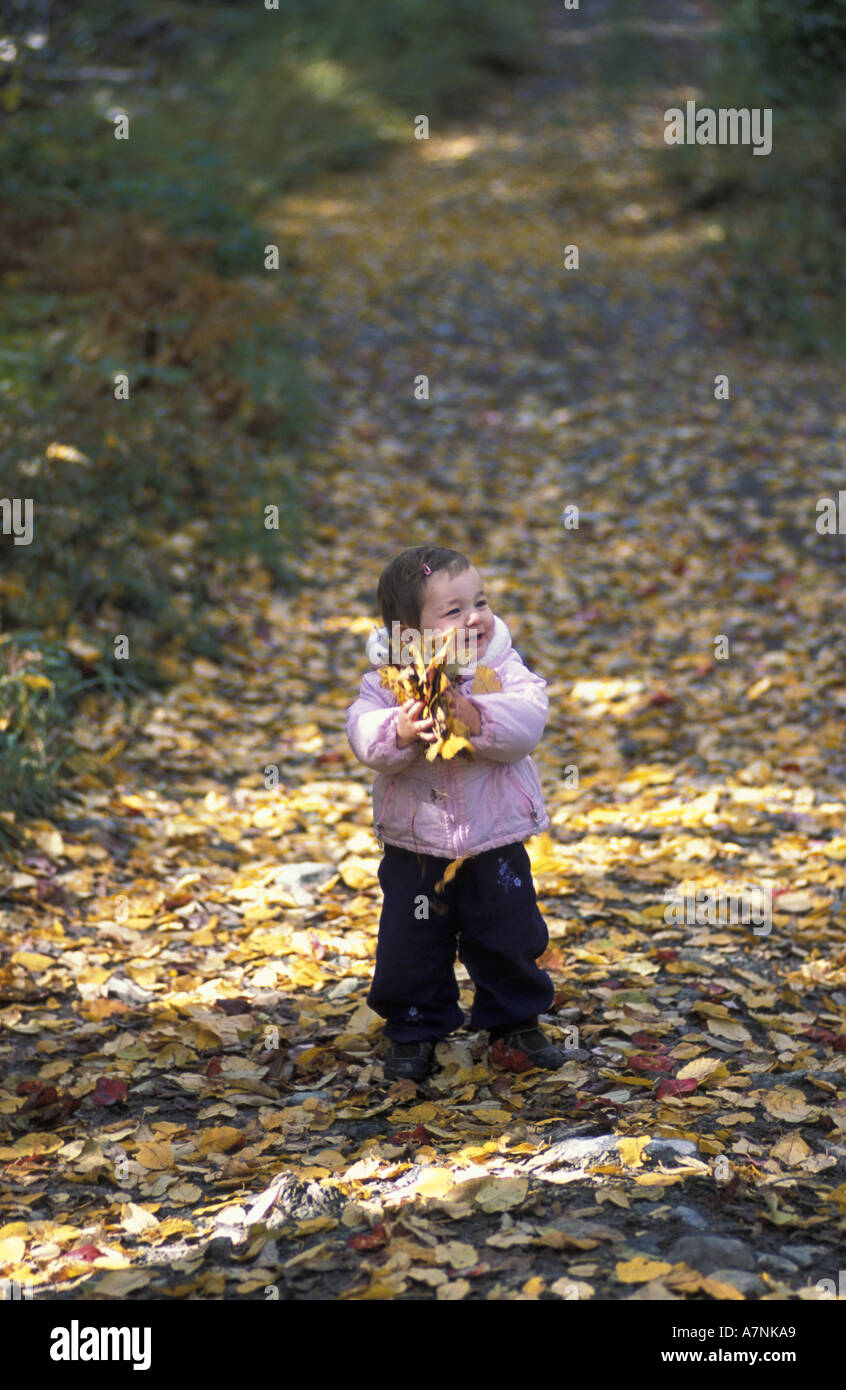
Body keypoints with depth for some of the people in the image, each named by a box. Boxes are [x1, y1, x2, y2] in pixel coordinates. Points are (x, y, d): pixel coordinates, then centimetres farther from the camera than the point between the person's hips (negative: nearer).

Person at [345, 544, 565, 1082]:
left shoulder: (505, 671, -9)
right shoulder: (388, 681, -10)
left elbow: (527, 724, -24)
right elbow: (363, 733, -22)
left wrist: (474, 717, -38)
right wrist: (399, 733, -42)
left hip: (495, 843, 0)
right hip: (415, 849, 0)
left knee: (509, 940, 14)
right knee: (411, 947, 9)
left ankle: (519, 1020, 37)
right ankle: (416, 1032, 29)